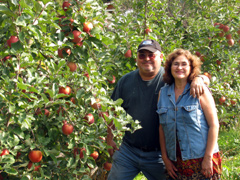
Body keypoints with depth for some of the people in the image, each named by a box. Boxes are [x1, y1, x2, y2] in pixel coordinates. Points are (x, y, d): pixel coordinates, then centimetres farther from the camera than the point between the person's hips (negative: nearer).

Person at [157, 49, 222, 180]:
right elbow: (162, 127, 10)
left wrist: (208, 158, -11)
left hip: (202, 159, -3)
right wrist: (165, 158, 6)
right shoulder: (163, 93, 8)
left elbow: (214, 125, -6)